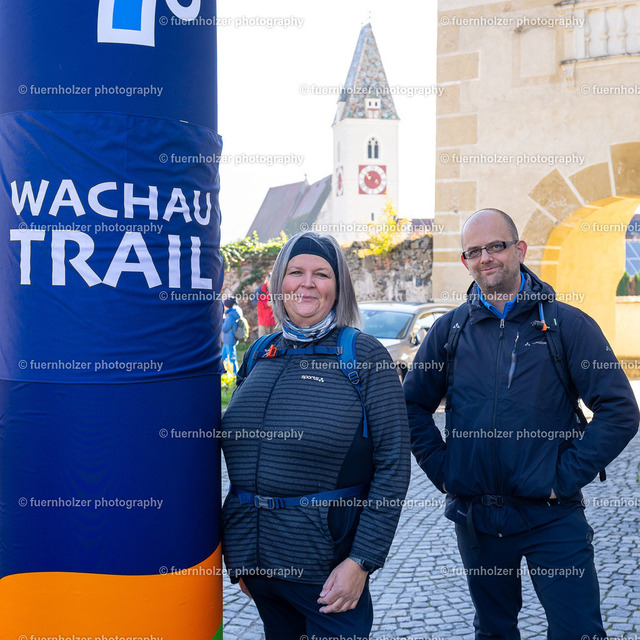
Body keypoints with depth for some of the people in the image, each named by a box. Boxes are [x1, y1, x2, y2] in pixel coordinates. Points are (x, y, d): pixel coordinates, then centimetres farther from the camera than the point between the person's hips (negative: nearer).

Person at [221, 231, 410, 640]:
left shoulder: (365, 355, -5)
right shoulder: (259, 358, 8)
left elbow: (393, 464, -9)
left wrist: (361, 561, -14)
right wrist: (236, 557, 14)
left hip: (326, 565, -4)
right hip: (255, 557, 5)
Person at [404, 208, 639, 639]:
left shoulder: (567, 324, -5)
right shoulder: (450, 331, 3)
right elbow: (414, 406, 13)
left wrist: (566, 476, -11)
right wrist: (441, 469, 2)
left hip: (552, 517, -3)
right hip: (475, 518, 3)